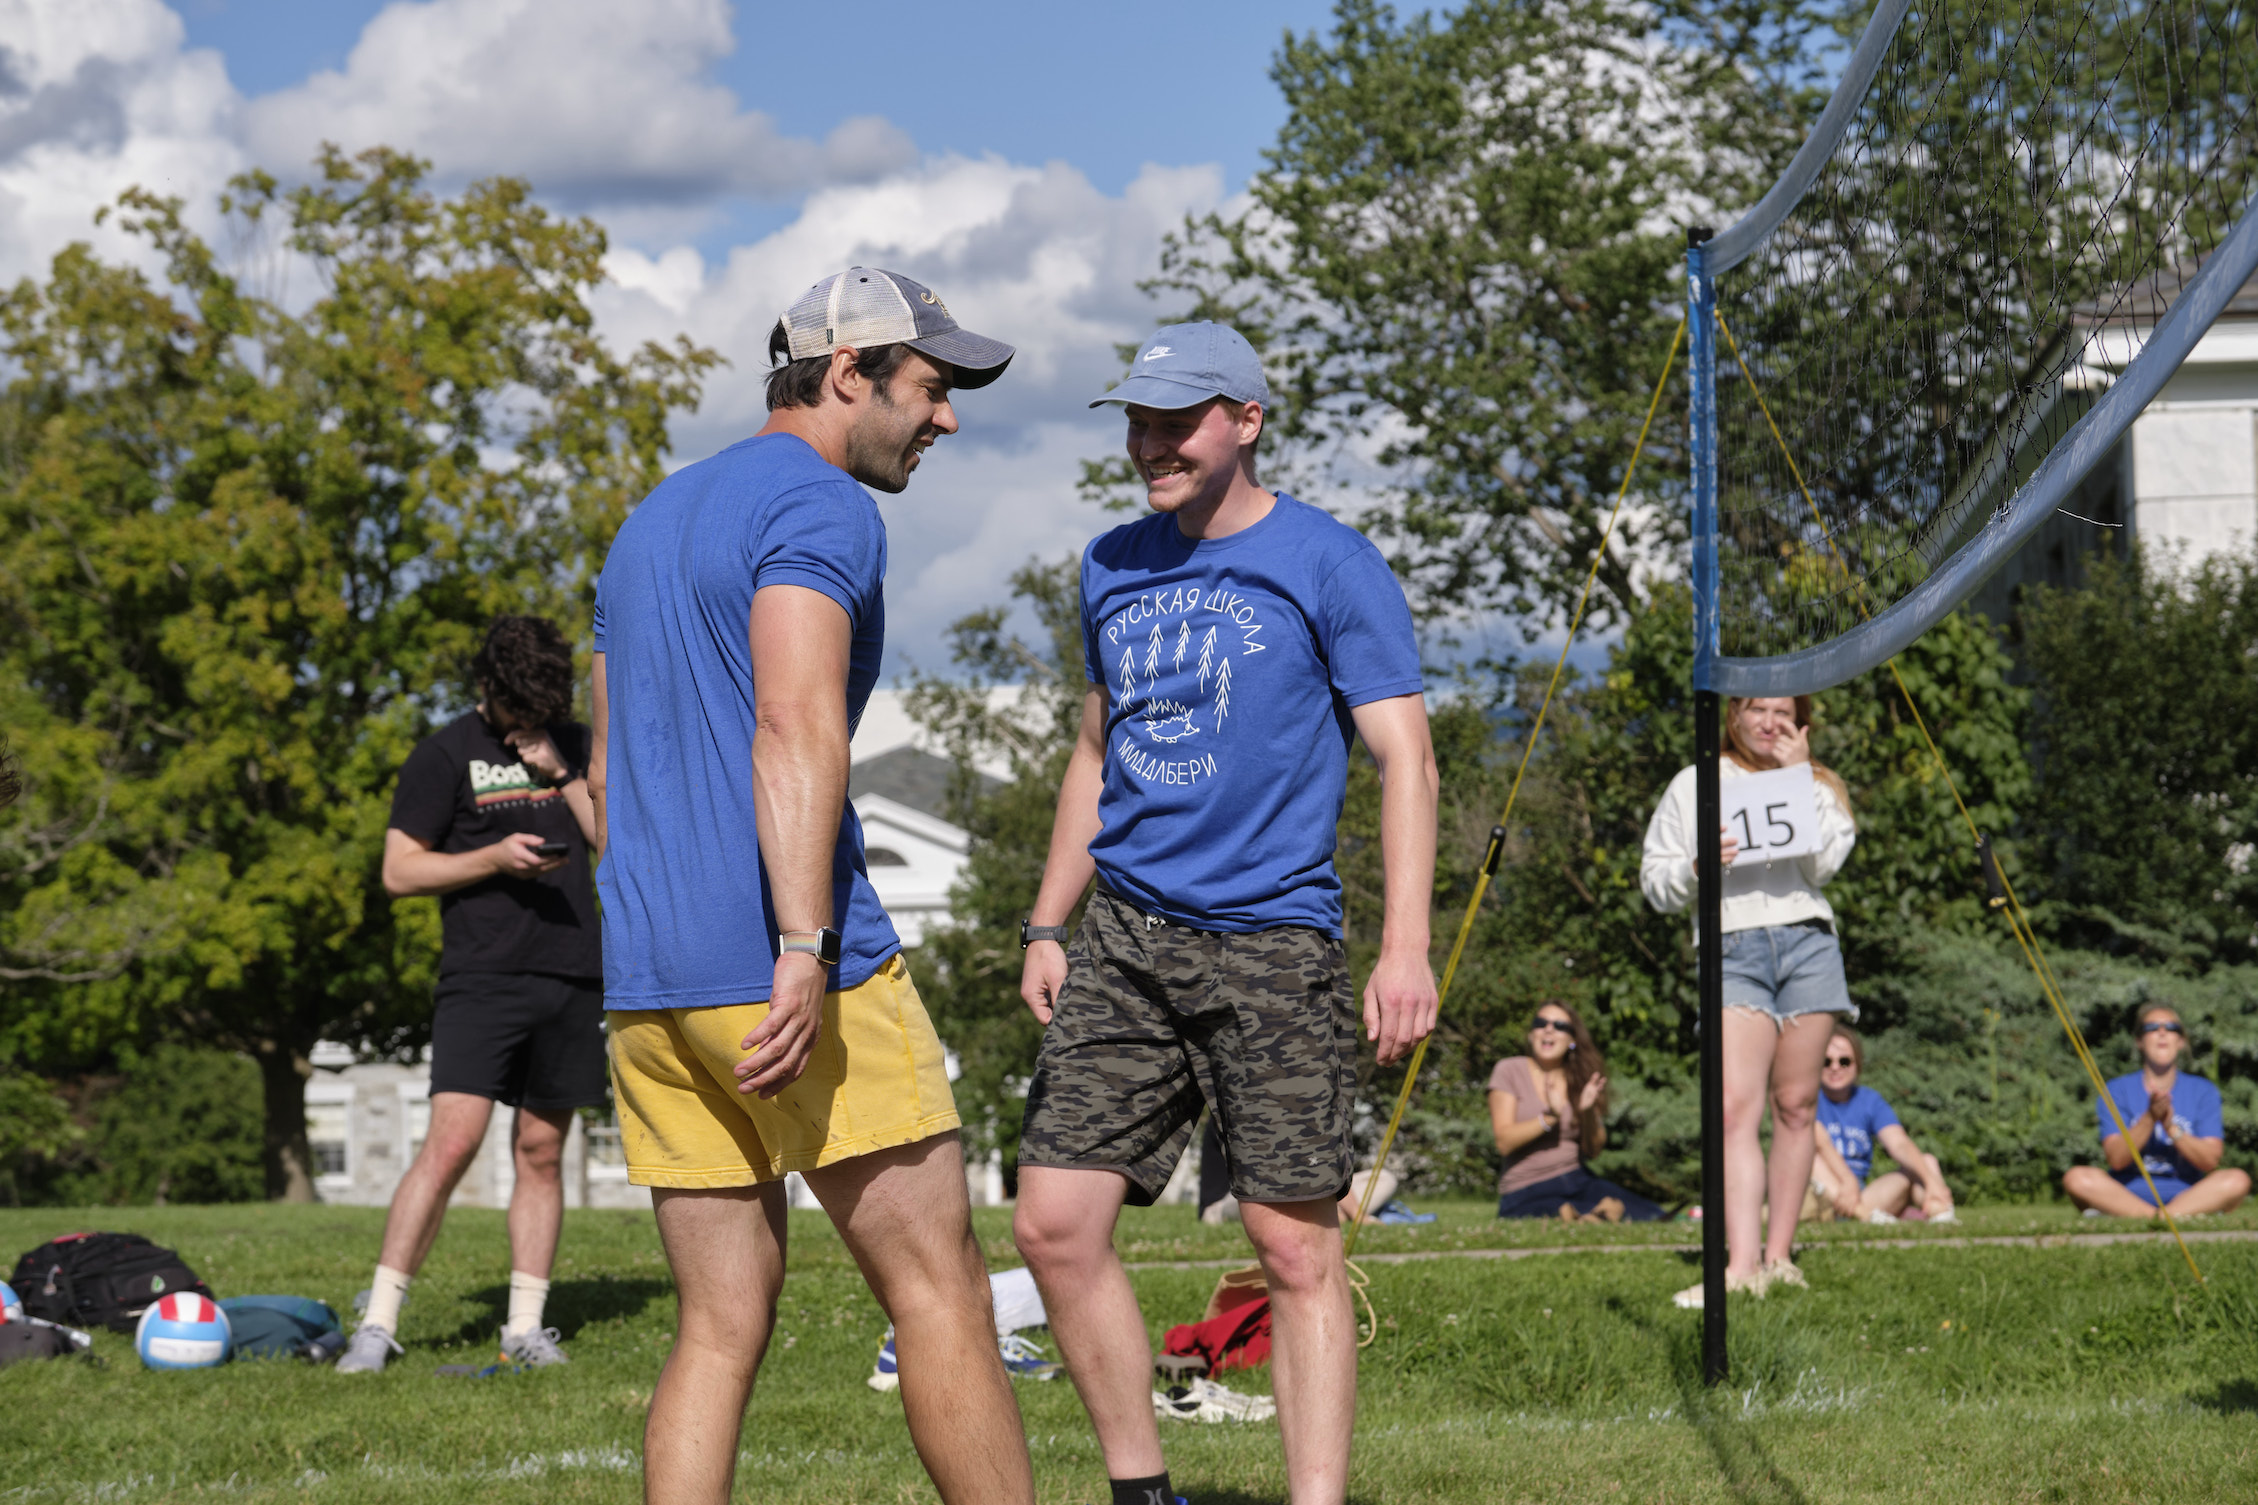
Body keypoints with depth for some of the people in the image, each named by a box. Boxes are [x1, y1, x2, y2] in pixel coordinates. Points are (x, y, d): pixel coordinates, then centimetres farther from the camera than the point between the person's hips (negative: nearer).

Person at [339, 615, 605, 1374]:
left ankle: (525, 1326, 13)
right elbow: (399, 870, -2)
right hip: (482, 977, -5)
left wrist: (561, 773, -4)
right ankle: (378, 1322, -11)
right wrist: (495, 857, -14)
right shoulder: (445, 754, 0)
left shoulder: (574, 743, 14)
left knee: (540, 1151, 7)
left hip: (571, 975, 5)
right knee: (452, 1141, -16)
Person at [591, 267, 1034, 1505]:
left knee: (722, 1327, 7)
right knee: (937, 1289, -1)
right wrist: (805, 950, -26)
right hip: (789, 971, -8)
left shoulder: (652, 520, 23)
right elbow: (795, 729, -20)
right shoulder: (818, 506, -5)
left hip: (646, 982, 8)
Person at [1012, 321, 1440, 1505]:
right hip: (1124, 940, 5)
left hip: (1270, 940, -5)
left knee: (1295, 1242, -5)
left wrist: (1406, 947, -15)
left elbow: (1403, 756, -6)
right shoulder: (1113, 567, 14)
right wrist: (1048, 927, 17)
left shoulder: (1328, 564, -3)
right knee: (1053, 1221, -2)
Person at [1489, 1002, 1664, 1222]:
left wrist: (1588, 1112, -14)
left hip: (1577, 1180, 6)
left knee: (1652, 1217, -19)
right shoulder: (1509, 1070, 1)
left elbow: (1593, 1150, 5)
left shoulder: (1581, 1080, 11)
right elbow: (1504, 1142, -10)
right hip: (1526, 1194, -6)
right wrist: (1550, 1117, -22)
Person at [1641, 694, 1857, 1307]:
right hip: (1732, 949, -2)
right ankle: (1741, 1268, -27)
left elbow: (1825, 864, -2)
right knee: (1736, 1107, -17)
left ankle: (1778, 1257, 7)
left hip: (1808, 944, 2)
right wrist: (1697, 865, -10)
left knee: (1796, 1105, -1)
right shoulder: (1694, 785, 15)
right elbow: (1656, 884, 10)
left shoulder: (1817, 785, 18)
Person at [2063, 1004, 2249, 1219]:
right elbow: (2116, 1160, -8)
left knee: (2237, 1180, -29)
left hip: (2186, 1194, 1)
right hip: (2128, 1195, -1)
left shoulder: (2203, 1091, 8)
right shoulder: (2117, 1090, 4)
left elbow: (2211, 1161, -4)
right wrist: (2149, 1118, -21)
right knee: (2077, 1178, -30)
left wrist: (2171, 1127, -19)